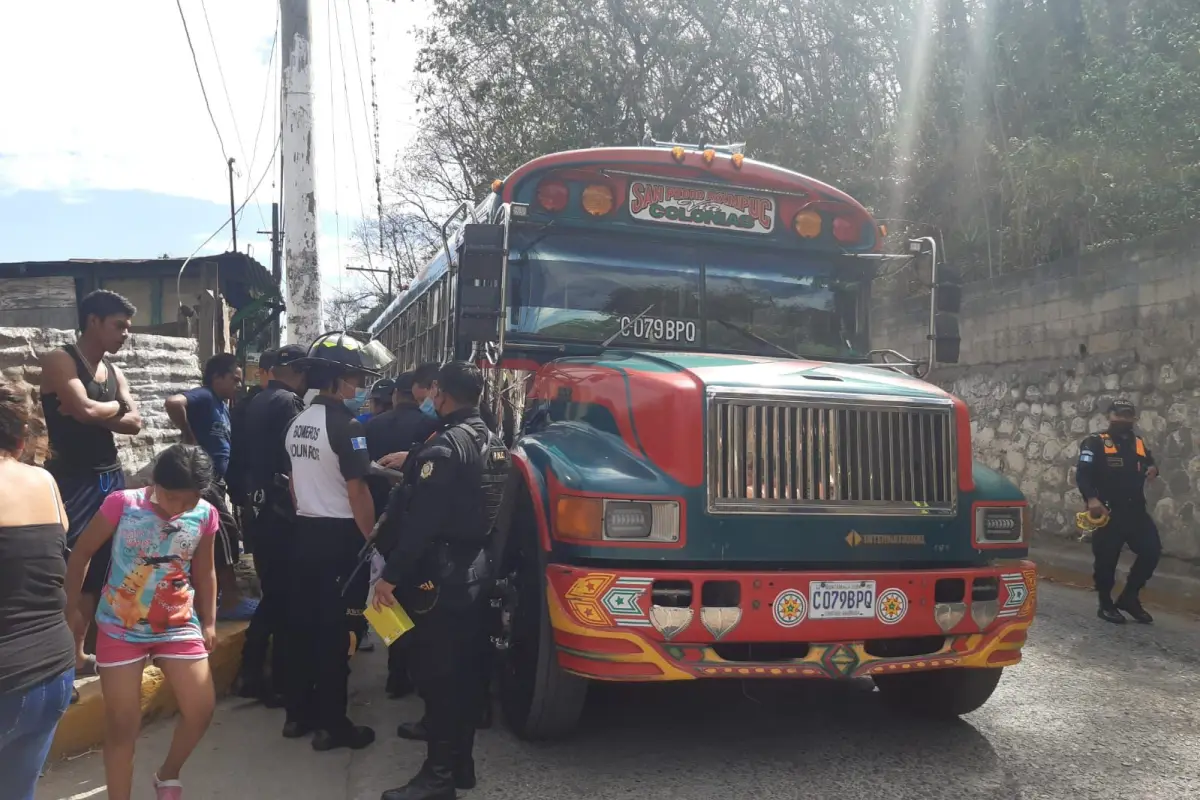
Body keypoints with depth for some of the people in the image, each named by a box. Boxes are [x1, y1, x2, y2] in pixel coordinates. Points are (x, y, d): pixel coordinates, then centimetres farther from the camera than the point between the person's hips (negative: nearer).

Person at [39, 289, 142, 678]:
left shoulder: (115, 372, 14)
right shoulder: (59, 361, -7)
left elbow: (135, 423, 4)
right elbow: (84, 409, -22)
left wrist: (98, 415, -12)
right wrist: (115, 406, -2)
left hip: (110, 478, 7)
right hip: (73, 480, -7)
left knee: (98, 567, 11)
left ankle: (77, 652, 21)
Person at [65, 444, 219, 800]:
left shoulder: (205, 515, -8)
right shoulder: (122, 504, -16)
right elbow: (81, 554, -3)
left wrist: (209, 622, 8)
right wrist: (72, 607, -1)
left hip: (179, 625, 2)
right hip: (120, 628, -2)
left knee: (200, 710, 0)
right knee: (122, 724, 3)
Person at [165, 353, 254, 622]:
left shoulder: (222, 405, 15)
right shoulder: (203, 397, -13)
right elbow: (173, 402, -33)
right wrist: (189, 437, -22)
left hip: (215, 481, 9)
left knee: (216, 539, 14)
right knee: (226, 534, -4)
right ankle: (229, 600, 5)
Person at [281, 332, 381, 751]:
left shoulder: (297, 423, 9)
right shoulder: (345, 426, -17)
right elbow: (356, 492, -18)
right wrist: (371, 539, -11)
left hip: (304, 531, 8)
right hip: (339, 535, -8)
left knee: (302, 623, 13)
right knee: (335, 630, -1)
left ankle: (298, 713, 23)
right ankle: (331, 723, 6)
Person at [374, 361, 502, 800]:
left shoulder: (445, 444, -18)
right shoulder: (488, 439, 10)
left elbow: (422, 521, -22)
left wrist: (391, 575, -18)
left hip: (441, 573, -9)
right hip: (475, 568, 9)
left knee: (436, 673, -2)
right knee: (463, 669, 15)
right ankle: (460, 762, 26)